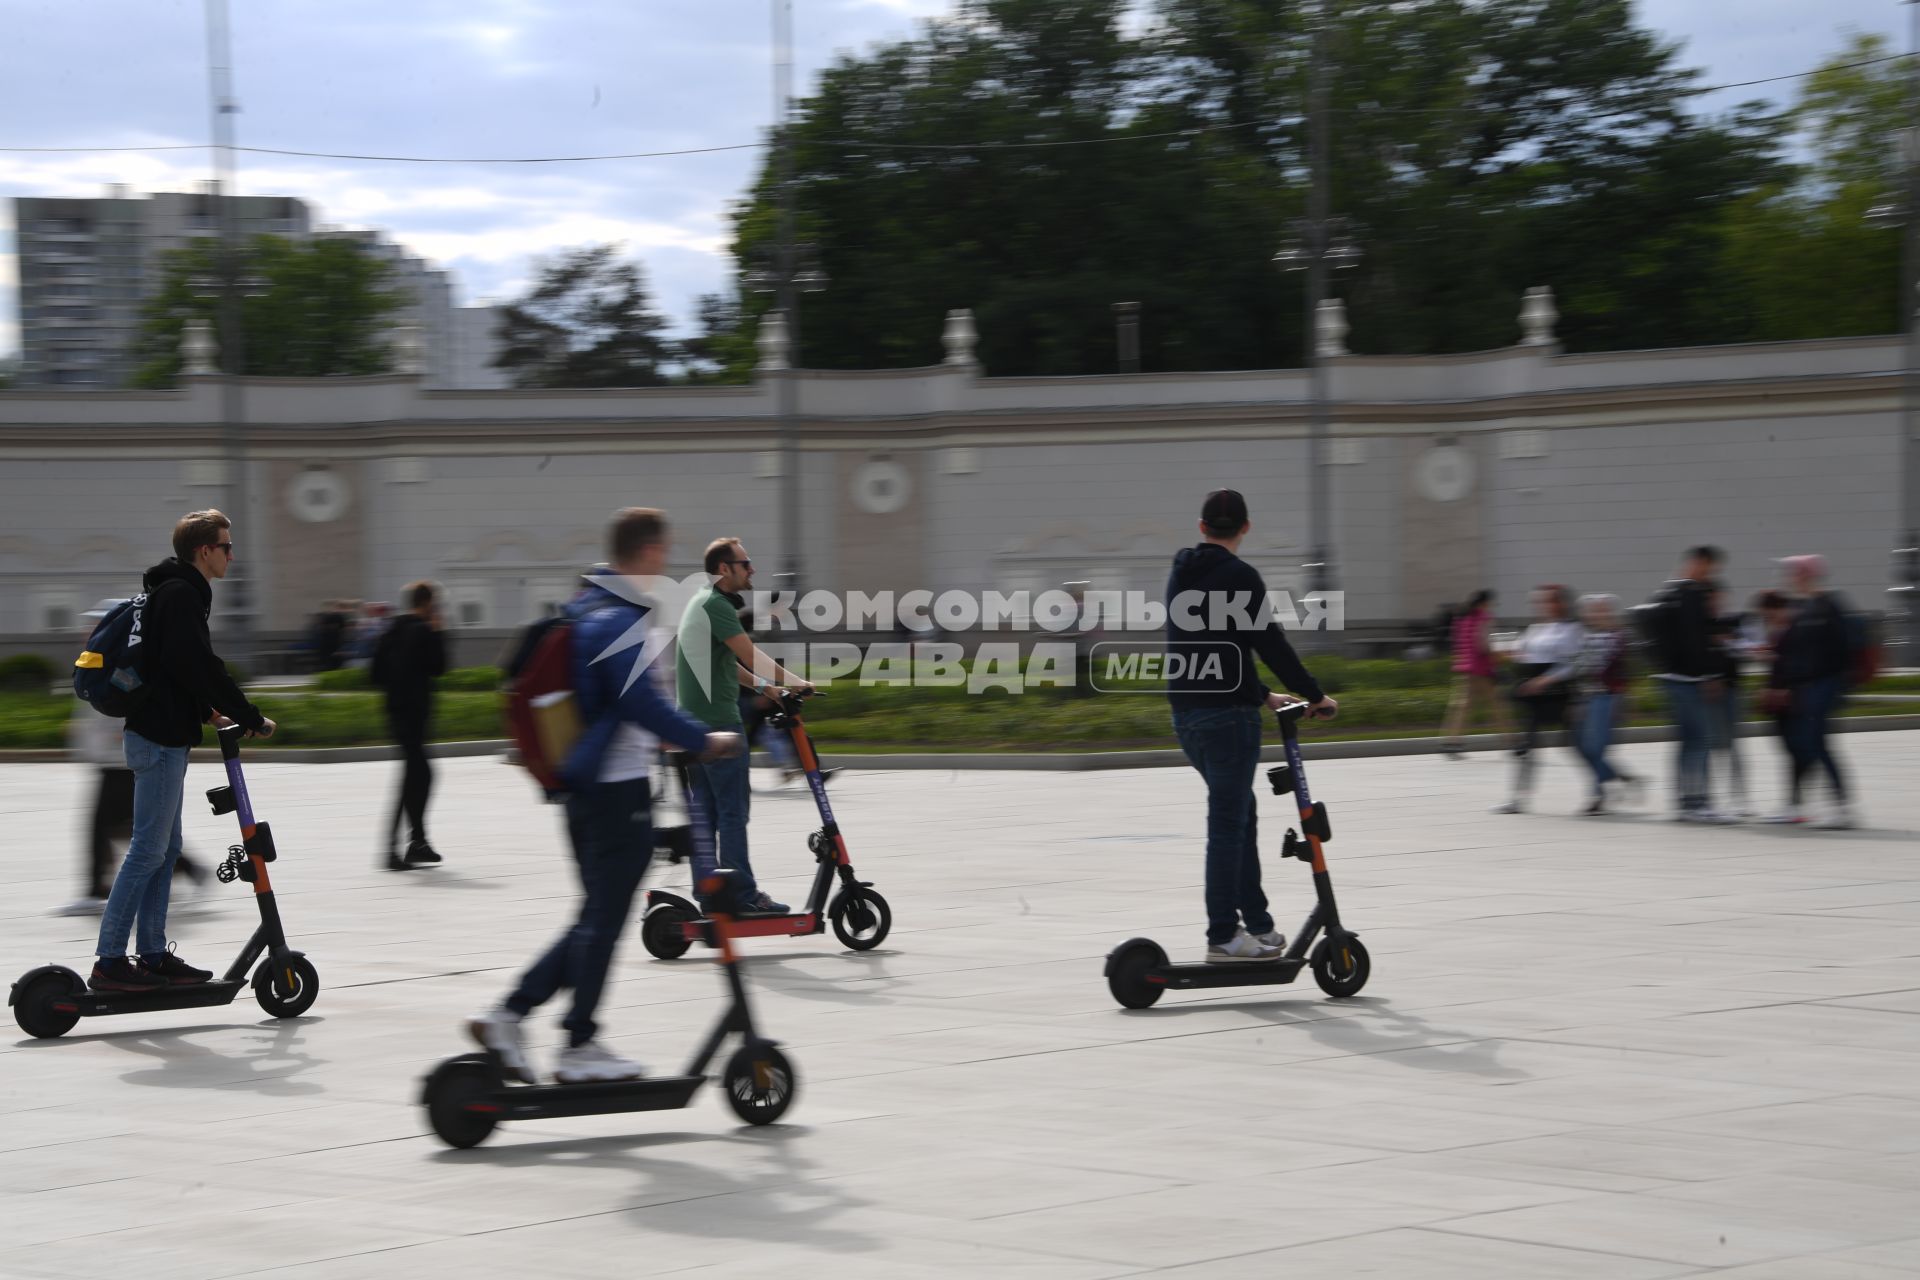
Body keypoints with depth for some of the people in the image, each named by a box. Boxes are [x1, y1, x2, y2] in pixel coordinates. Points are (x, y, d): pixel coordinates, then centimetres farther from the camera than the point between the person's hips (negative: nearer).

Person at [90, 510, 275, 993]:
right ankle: (109, 961, -9)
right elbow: (199, 665, -21)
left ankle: (153, 954, 16)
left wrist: (210, 712, 17)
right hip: (161, 739, -11)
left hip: (163, 736, 11)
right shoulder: (181, 594, -15)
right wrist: (249, 717, -15)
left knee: (165, 849, 12)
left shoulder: (177, 592, 17)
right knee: (149, 849, -10)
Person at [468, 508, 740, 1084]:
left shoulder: (584, 608, 14)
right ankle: (579, 1047, 4)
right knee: (603, 918, -1)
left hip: (585, 783, 10)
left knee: (596, 917, 15)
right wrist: (703, 740, -17)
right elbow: (641, 702, -24)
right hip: (620, 787, -10)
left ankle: (509, 1015, 11)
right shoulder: (622, 619, -17)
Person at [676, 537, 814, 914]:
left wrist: (762, 685, 18)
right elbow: (752, 656, -19)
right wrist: (795, 683, -12)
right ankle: (743, 894, -5)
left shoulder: (703, 603, 18)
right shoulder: (716, 606, -14)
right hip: (718, 721, -10)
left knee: (705, 811, 10)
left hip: (694, 722, 10)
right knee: (733, 811, -6)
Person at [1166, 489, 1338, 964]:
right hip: (1227, 713, -8)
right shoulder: (1238, 576, -12)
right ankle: (1223, 938, -3)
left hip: (1186, 712, 8)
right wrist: (1315, 695, -3)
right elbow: (1270, 643, -14)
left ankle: (1258, 925, 17)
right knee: (1228, 823, -4)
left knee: (1240, 813, 16)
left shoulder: (1180, 575, 14)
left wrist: (1261, 695, 27)